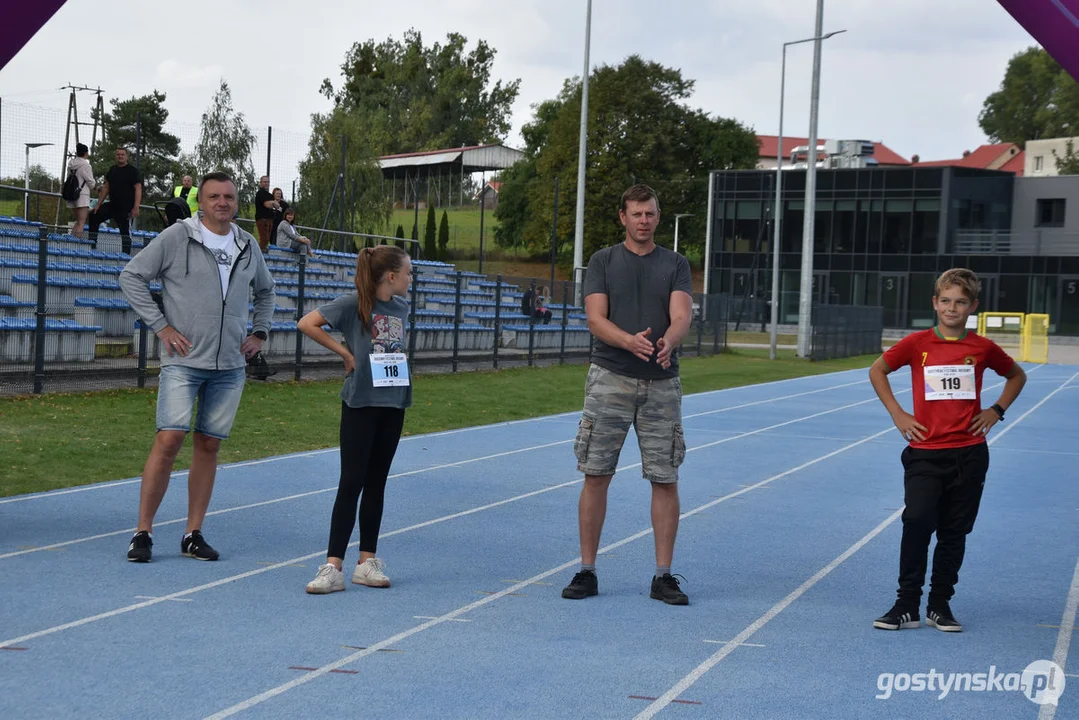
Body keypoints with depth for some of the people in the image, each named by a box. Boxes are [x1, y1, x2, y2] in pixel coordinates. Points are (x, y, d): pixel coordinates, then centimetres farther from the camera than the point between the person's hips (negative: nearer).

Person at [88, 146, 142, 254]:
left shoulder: (133, 171, -6)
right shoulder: (112, 170, 14)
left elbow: (138, 189, -13)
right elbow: (106, 188, 18)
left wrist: (136, 207, -22)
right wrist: (98, 204, 12)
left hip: (126, 208, -7)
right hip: (112, 205, 7)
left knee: (125, 231, -6)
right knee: (93, 217, 7)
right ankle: (92, 246, 12)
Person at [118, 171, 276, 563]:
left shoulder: (248, 246, 12)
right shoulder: (176, 237, -3)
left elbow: (265, 289, 30)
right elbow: (131, 275, -1)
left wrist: (260, 332, 17)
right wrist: (160, 325, -6)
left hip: (230, 367, 5)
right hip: (184, 360, -4)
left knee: (209, 445, 5)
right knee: (169, 439, -13)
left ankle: (193, 535, 12)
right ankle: (142, 533, -5)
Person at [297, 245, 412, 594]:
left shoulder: (401, 307, 8)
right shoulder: (354, 304, -10)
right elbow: (307, 323, -12)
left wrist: (401, 361, 10)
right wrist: (344, 352, -10)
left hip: (393, 403, 6)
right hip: (360, 404, -6)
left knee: (376, 484, 10)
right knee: (351, 483, -6)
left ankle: (367, 561, 17)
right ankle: (333, 567, -5)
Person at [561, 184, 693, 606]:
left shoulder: (676, 265, 9)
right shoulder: (603, 261, 6)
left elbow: (681, 316, -6)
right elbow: (595, 318, -5)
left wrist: (668, 342, -29)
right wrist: (629, 341, -25)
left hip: (661, 383, 1)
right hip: (610, 379, -1)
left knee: (665, 479, 0)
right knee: (596, 475, 0)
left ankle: (663, 576, 9)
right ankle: (587, 571, 9)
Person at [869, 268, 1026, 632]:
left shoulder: (983, 349, 1)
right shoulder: (916, 344, -2)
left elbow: (1017, 375, 20)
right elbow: (877, 370, 11)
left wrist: (996, 410, 6)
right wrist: (897, 414, 3)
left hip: (969, 454, 2)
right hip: (924, 452, -1)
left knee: (955, 532, 7)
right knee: (917, 522, -14)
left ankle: (939, 605, 19)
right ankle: (907, 606, -6)